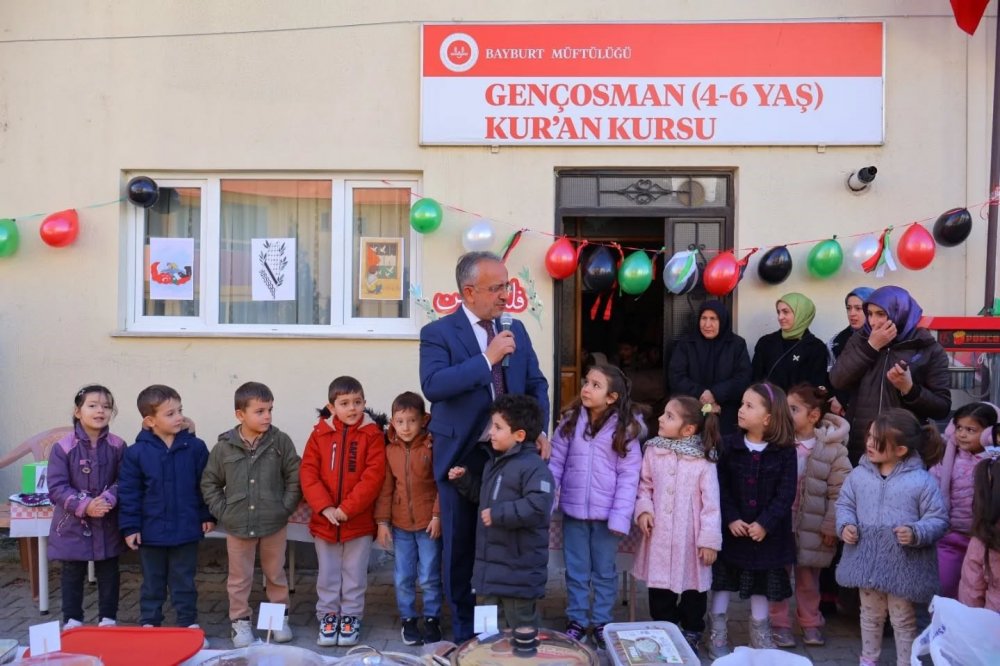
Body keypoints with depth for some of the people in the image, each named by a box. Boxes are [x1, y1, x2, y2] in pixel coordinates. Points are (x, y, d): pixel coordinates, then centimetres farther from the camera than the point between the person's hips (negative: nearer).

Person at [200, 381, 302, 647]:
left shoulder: (281, 441, -9)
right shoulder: (224, 446, -7)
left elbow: (294, 478, -4)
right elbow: (209, 482, 3)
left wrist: (285, 507, -8)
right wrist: (221, 511, -3)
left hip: (274, 524, 0)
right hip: (237, 525, 0)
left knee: (276, 575, 16)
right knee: (239, 578, 13)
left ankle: (280, 618, 33)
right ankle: (240, 621, 30)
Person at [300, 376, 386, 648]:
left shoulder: (372, 434, -7)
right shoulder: (320, 433, 0)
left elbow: (373, 477, -13)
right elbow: (307, 473, -4)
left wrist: (347, 508, -18)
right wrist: (325, 507, -15)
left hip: (360, 521, -2)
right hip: (324, 520, 2)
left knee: (355, 574, 11)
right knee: (327, 574, 14)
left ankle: (351, 618, 26)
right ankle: (328, 617, 29)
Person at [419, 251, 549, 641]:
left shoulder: (516, 330, 6)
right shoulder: (438, 333, -9)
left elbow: (536, 385, 10)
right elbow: (432, 385, -25)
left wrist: (539, 429, -6)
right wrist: (487, 358, -26)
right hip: (462, 456, -3)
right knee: (461, 546, 11)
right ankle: (466, 628, 29)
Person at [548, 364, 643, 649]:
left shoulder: (624, 429, -9)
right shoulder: (570, 421, -2)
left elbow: (629, 475, -10)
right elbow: (555, 463, 1)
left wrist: (619, 516, -16)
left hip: (606, 513, -2)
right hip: (574, 510, 2)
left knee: (604, 571, 14)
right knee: (576, 570, 14)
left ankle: (602, 623, 29)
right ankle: (577, 620, 29)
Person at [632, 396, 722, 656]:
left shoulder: (703, 460, -12)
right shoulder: (654, 451, -2)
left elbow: (711, 502, -11)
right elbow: (644, 486, 8)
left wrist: (709, 539, -12)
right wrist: (643, 510, -9)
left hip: (690, 538, -3)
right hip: (659, 536, 3)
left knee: (693, 590, 12)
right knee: (660, 589, 13)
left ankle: (691, 636, 32)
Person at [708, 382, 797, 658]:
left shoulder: (785, 451, -8)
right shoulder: (728, 444, -5)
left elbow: (786, 493, -9)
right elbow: (721, 487, -5)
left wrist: (765, 524, -17)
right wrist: (731, 519, -15)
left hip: (766, 532, 0)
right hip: (731, 528, 1)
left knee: (762, 583, 14)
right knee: (723, 581, 8)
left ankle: (760, 635, 32)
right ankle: (717, 636, 22)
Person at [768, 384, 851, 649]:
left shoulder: (833, 449, -10)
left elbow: (839, 492, -8)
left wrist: (831, 525, -8)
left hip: (811, 525, -1)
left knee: (808, 576, 15)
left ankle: (810, 623, 33)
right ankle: (779, 623, 24)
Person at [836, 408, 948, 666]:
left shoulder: (922, 481, -14)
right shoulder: (859, 474, -3)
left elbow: (938, 519, -9)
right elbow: (844, 504, 9)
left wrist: (916, 533, -25)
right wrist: (845, 525, -9)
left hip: (903, 564, -4)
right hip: (867, 559, 4)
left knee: (903, 619, 14)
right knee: (870, 615, 22)